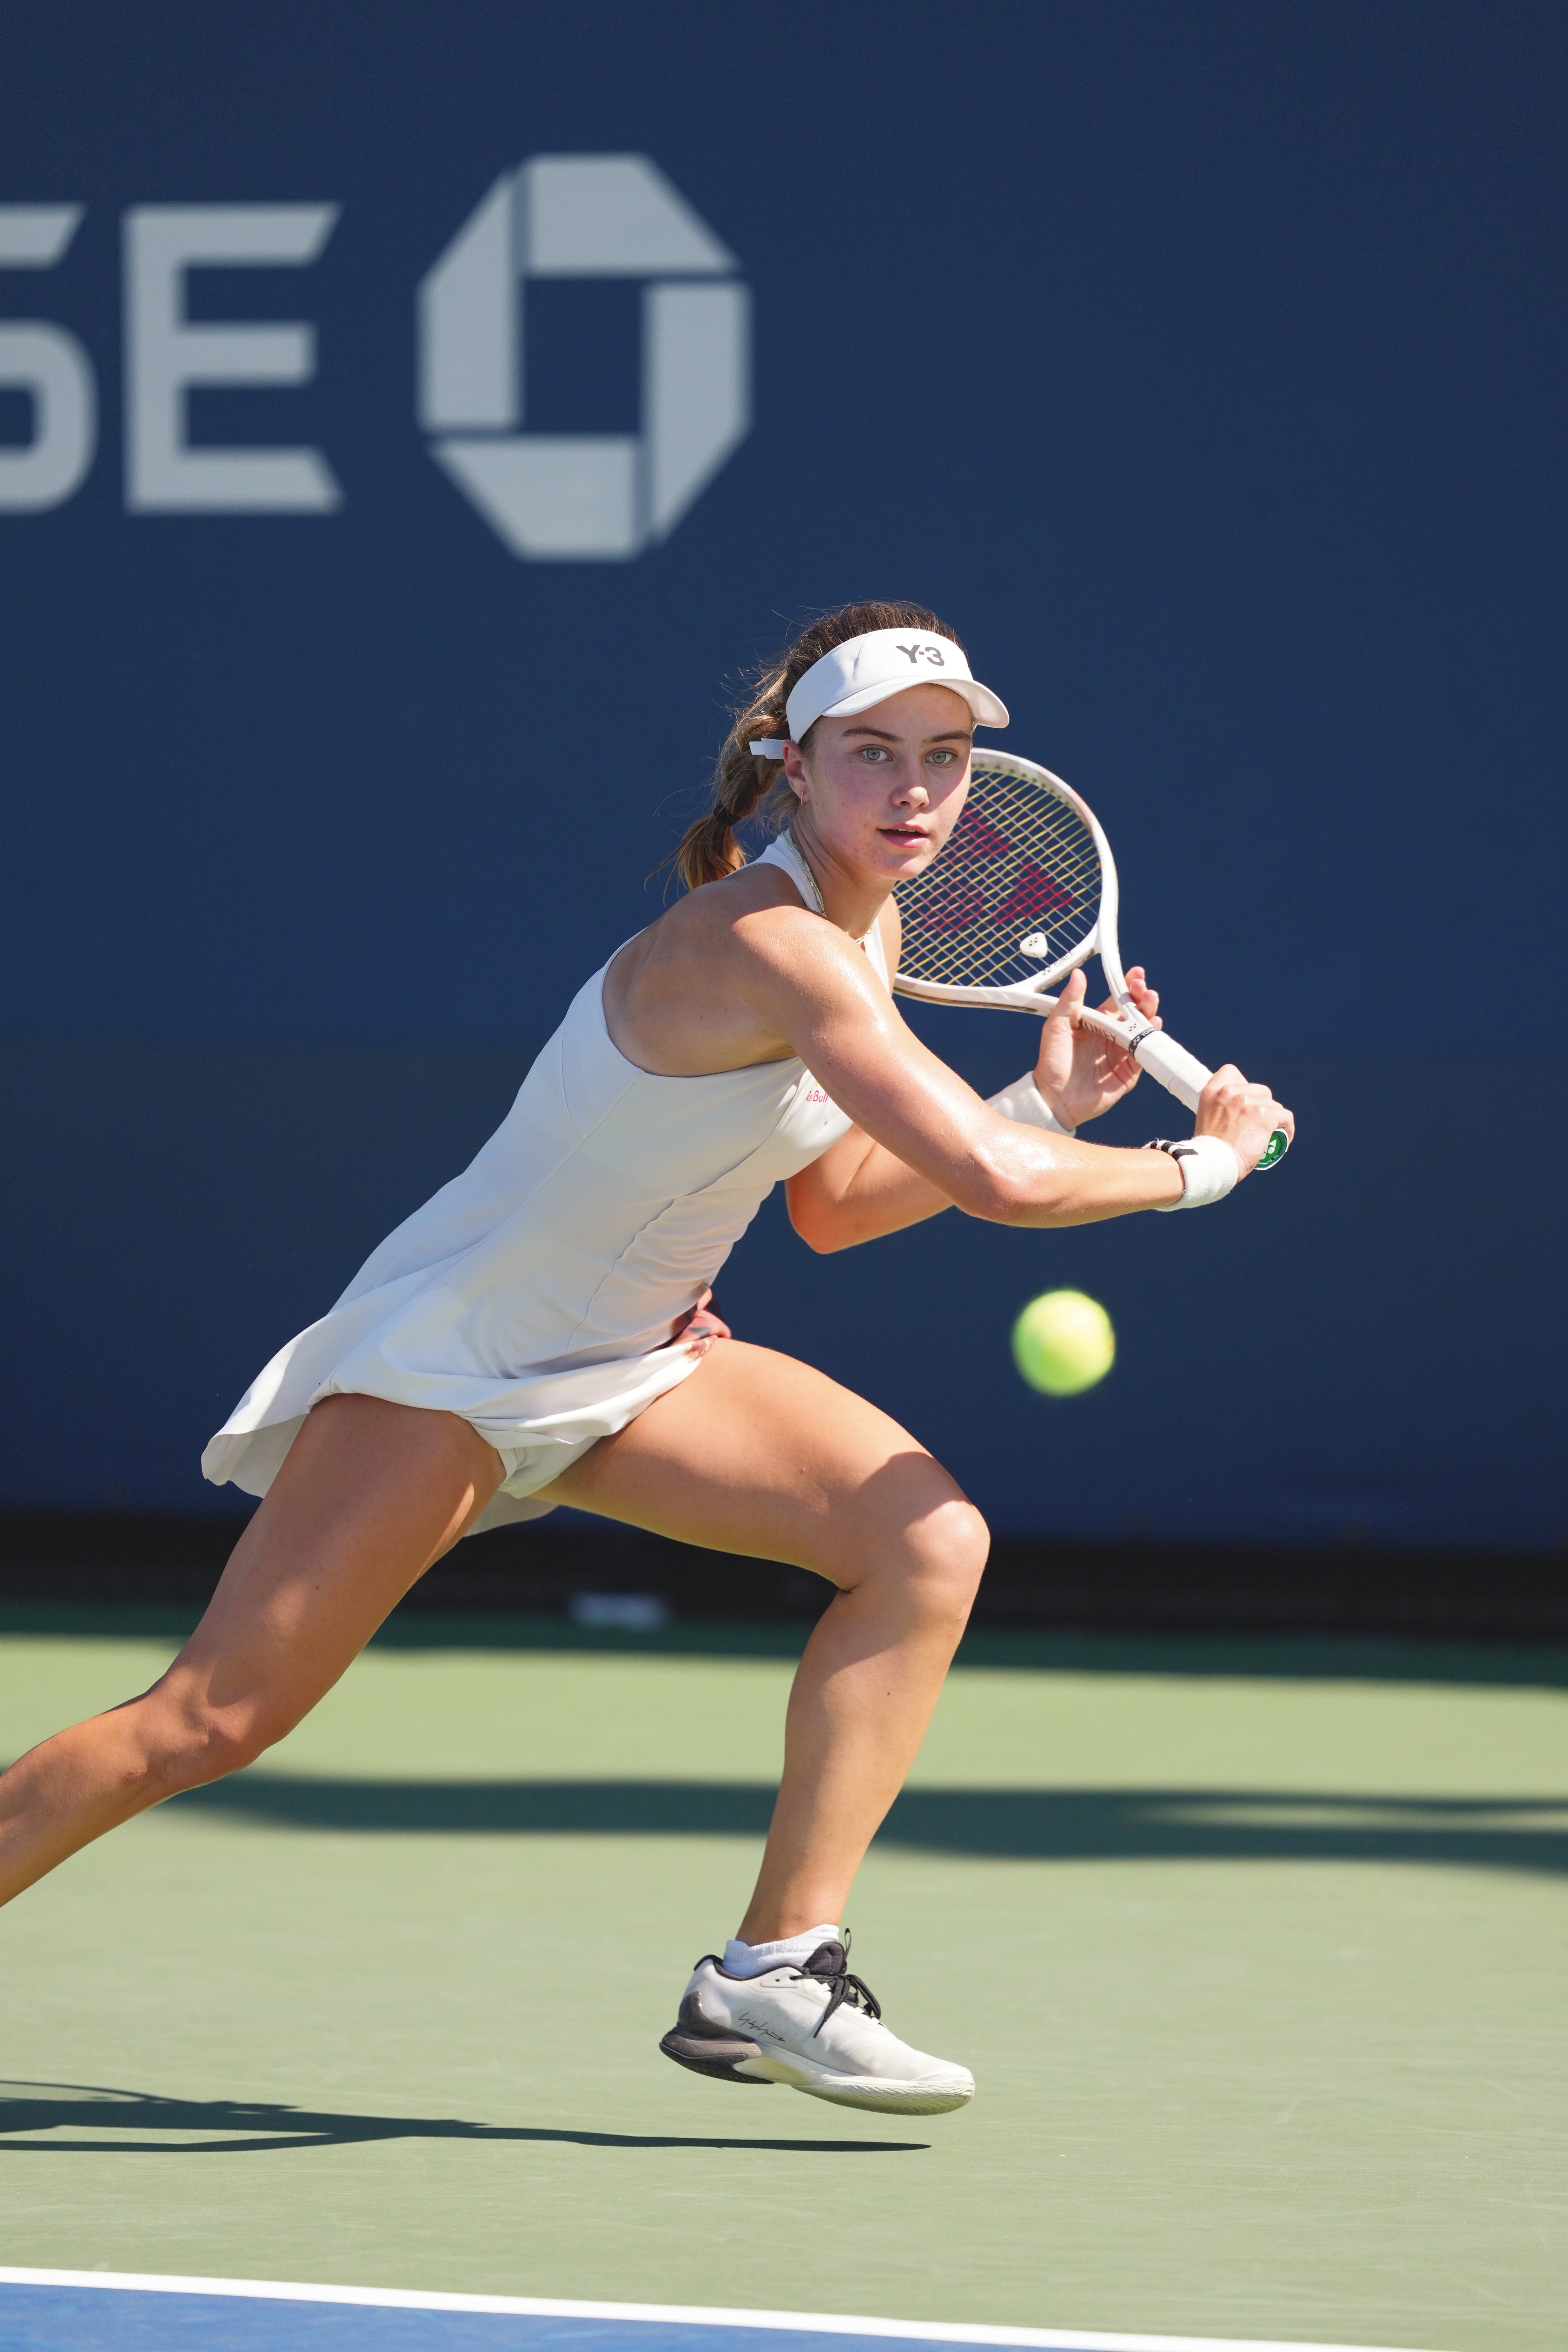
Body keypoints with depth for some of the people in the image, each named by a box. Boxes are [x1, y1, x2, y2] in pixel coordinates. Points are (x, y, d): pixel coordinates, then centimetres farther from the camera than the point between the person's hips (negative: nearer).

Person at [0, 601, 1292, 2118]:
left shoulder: (865, 930, 2)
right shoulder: (766, 942, -28)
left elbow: (832, 1203, 15)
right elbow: (997, 1183, -34)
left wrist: (1046, 1102, 4)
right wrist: (1200, 1161, -18)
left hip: (633, 1359, 9)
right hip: (452, 1354, -9)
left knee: (929, 1538, -12)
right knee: (213, 1721, -14)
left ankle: (773, 1975, -11)